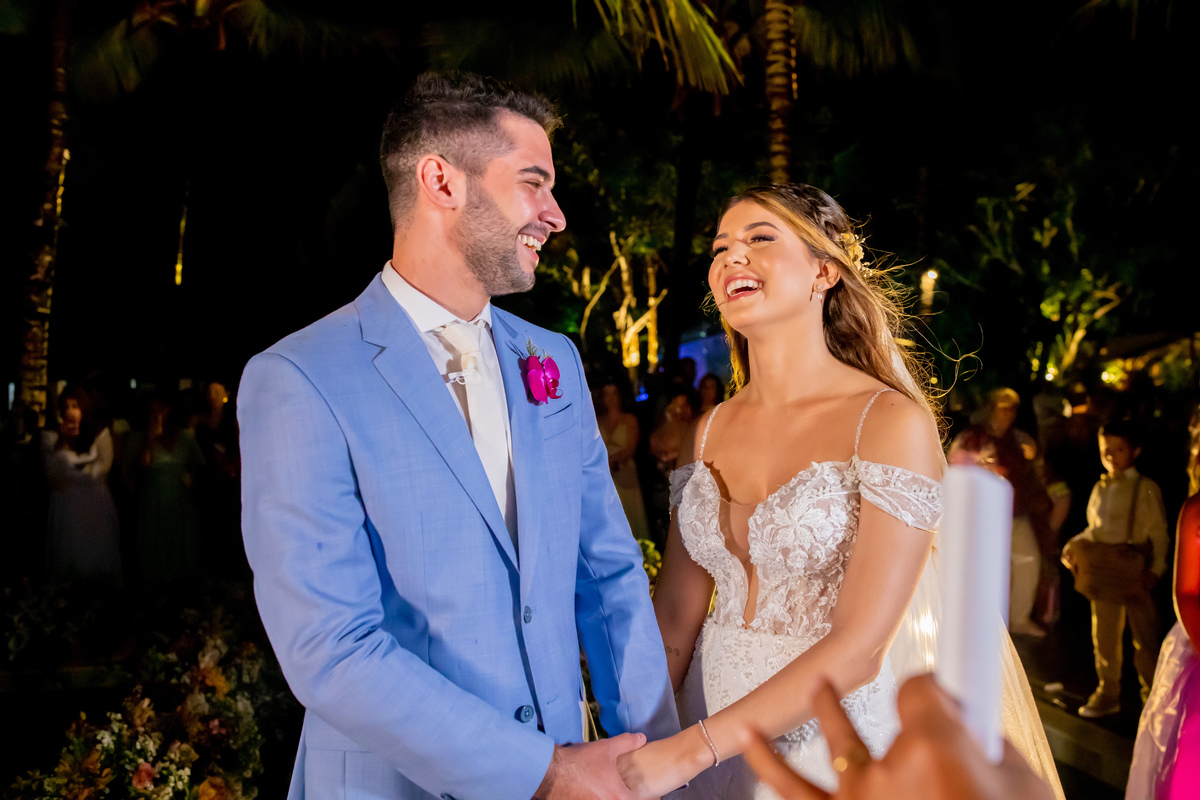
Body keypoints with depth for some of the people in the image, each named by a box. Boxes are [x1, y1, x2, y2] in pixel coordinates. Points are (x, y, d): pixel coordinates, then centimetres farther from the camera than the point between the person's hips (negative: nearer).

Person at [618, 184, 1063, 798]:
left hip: (837, 745, -4)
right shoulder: (708, 432, 1)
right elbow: (675, 619, 3)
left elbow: (859, 647, -20)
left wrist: (693, 748, -22)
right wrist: (631, 751, -6)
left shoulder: (894, 423, -16)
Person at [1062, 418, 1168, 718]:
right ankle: (1108, 693, 26)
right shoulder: (1100, 489, 10)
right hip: (1104, 569, 5)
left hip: (1135, 571, -5)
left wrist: (1155, 569, -13)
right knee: (1104, 635, 13)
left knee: (1144, 635, 2)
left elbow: (1159, 533, -5)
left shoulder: (1146, 489, -5)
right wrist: (1076, 546, -1)